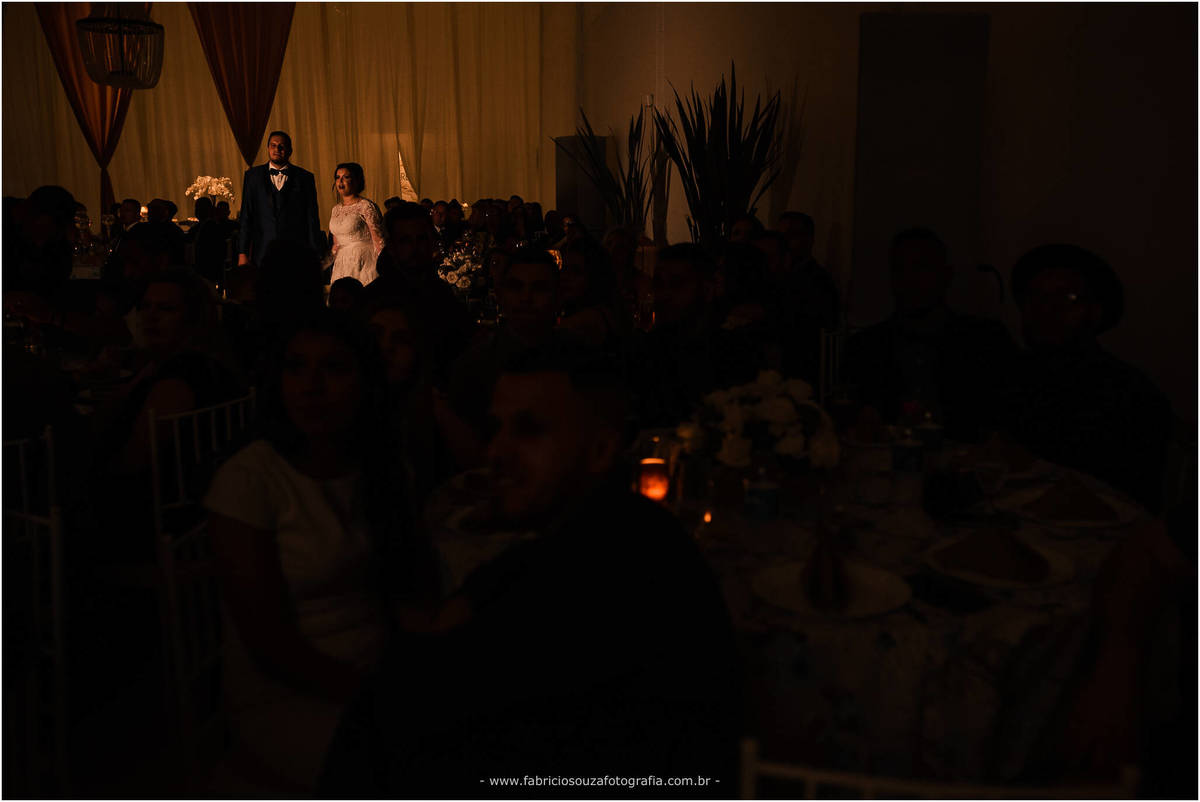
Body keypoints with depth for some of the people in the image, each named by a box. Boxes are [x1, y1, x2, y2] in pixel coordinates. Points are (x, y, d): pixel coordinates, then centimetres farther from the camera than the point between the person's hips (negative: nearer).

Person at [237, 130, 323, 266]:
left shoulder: (304, 177, 7)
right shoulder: (253, 175, 10)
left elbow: (312, 219, 6)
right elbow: (245, 217, 8)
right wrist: (242, 253, 1)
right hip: (263, 254, 1)